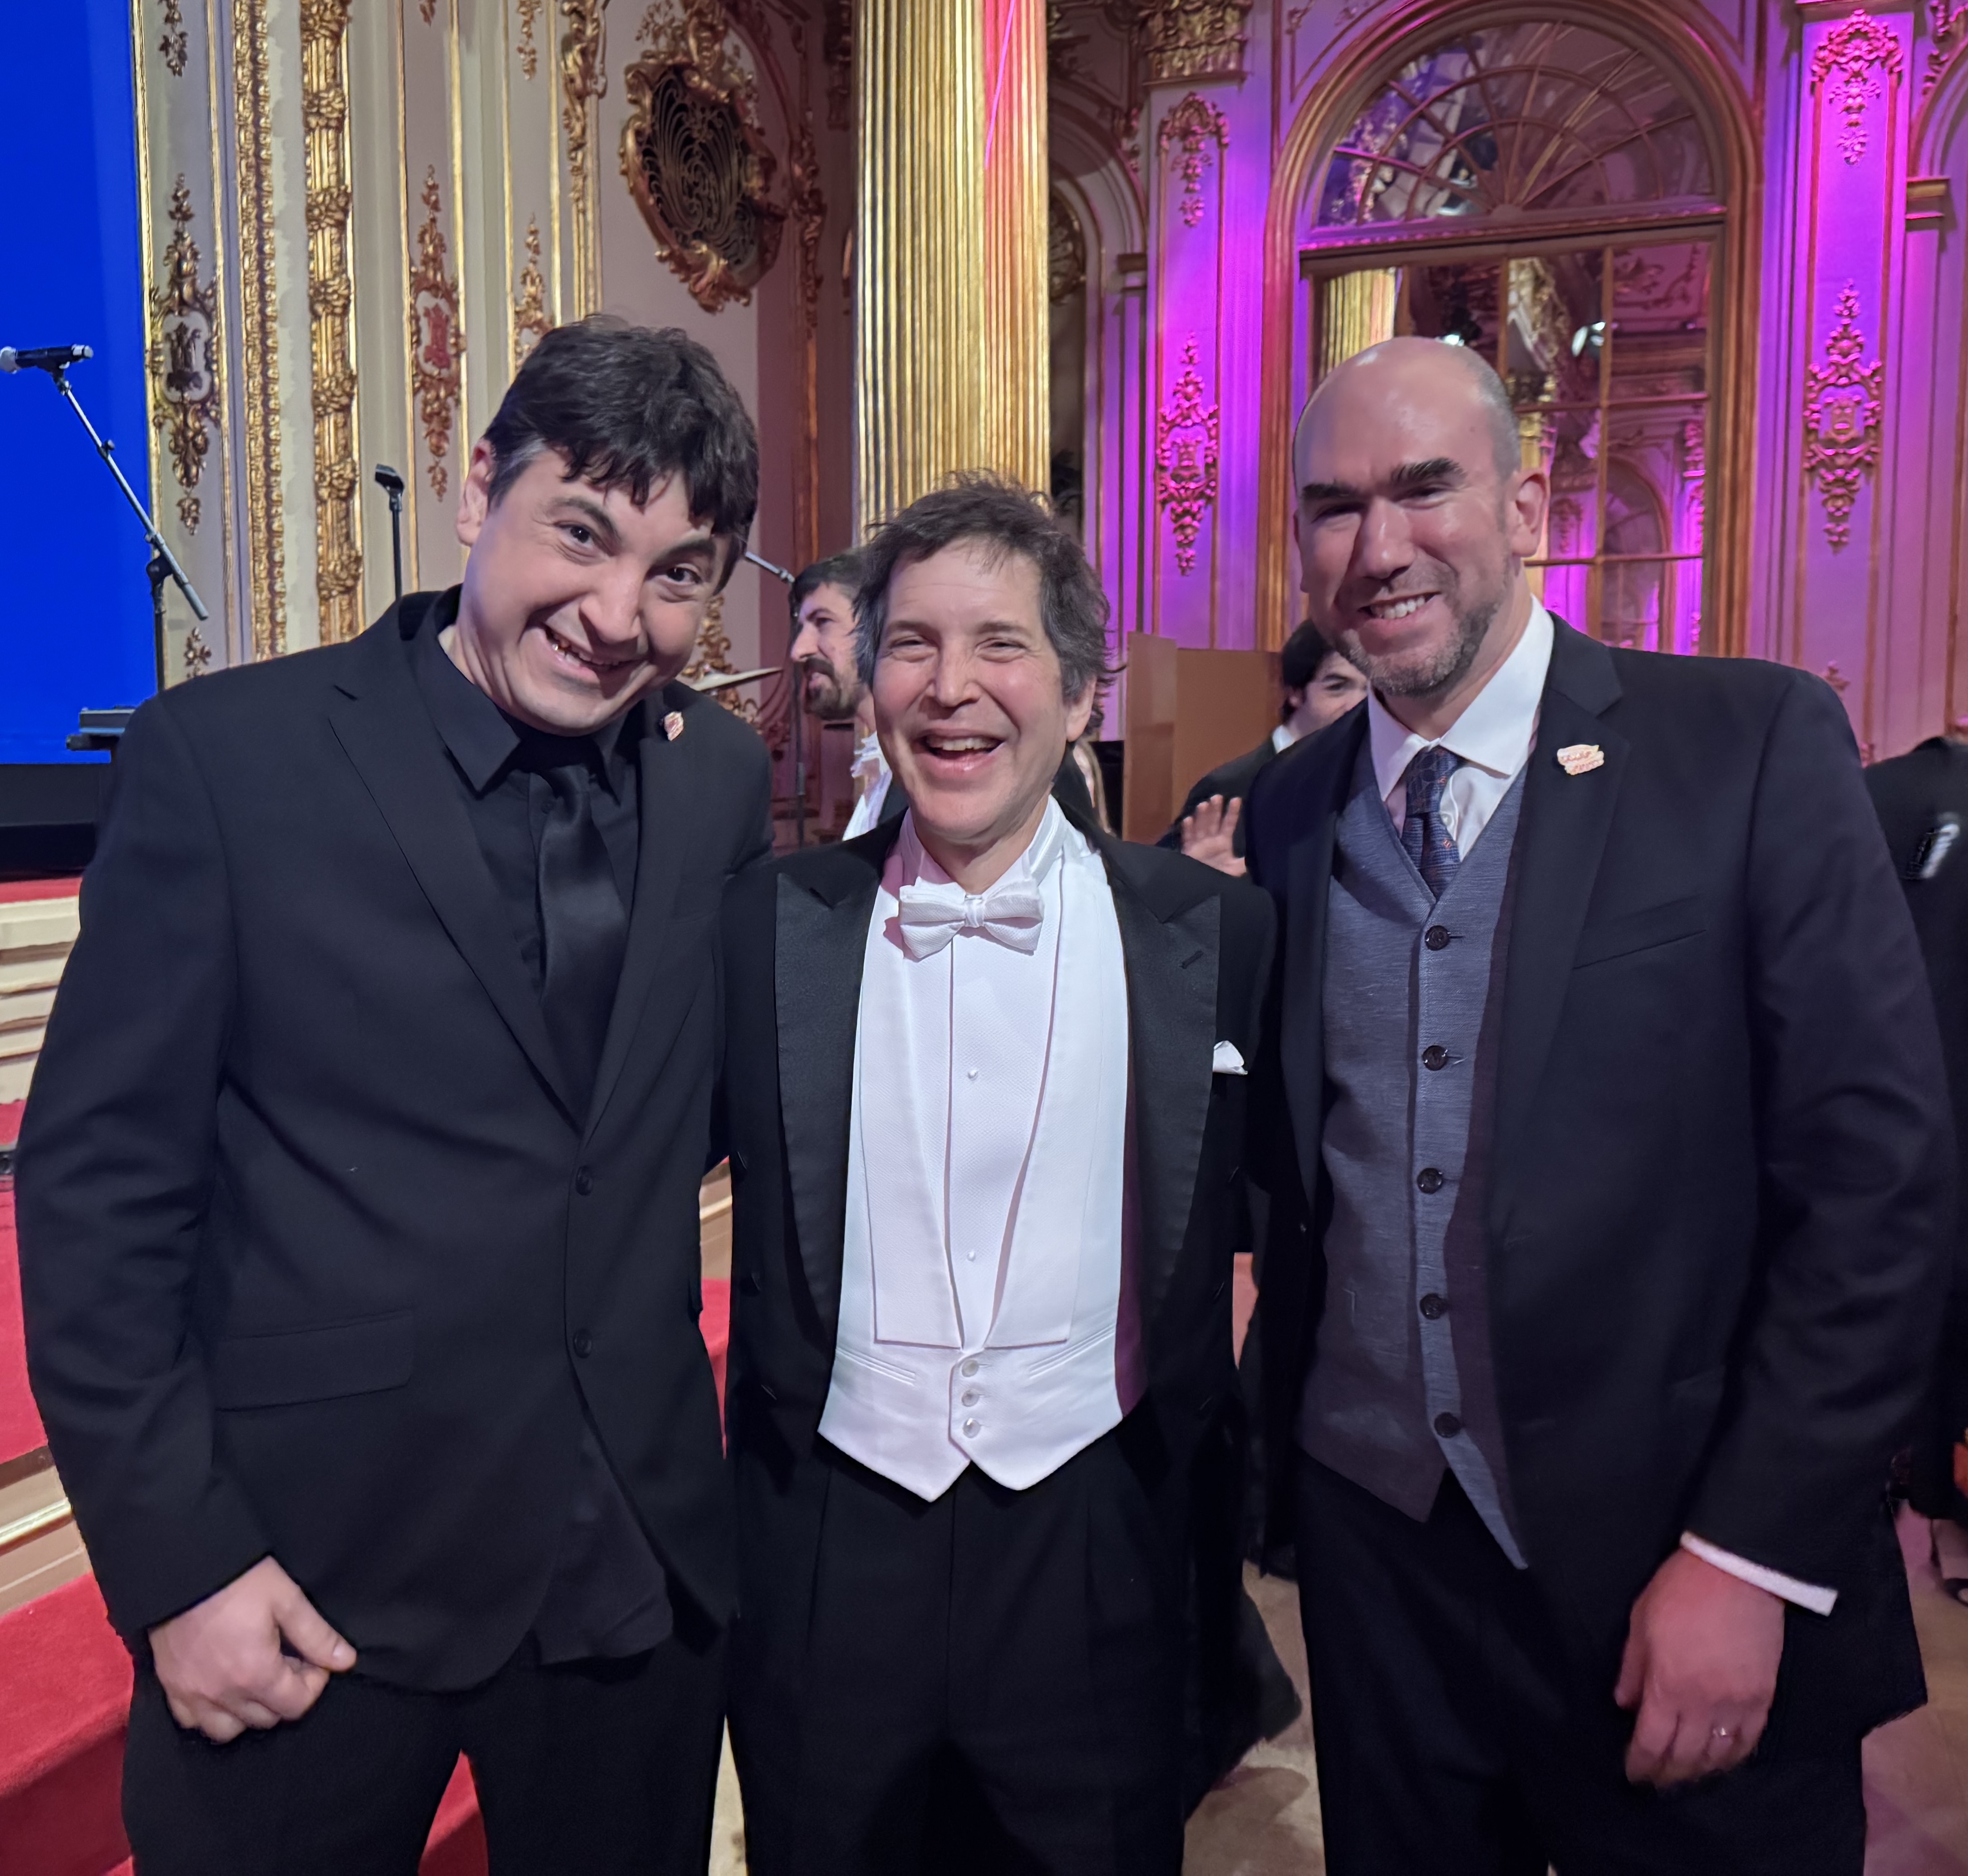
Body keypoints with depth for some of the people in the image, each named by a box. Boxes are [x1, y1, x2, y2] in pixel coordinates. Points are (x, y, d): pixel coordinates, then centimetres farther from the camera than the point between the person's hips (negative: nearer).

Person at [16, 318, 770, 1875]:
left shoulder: (722, 782, 1)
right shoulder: (225, 755, -10)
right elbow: (98, 1186, -8)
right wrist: (178, 1563, -10)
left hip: (636, 1557, 4)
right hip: (311, 1581, -3)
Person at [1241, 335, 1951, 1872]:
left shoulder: (1756, 747, -9)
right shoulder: (1288, 815, 3)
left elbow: (1880, 1171, -11)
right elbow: (1297, 1182, 8)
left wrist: (1752, 1557, -14)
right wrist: (1285, 1460, 4)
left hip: (1686, 1579, -3)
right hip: (1377, 1556, 4)